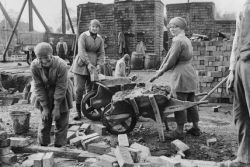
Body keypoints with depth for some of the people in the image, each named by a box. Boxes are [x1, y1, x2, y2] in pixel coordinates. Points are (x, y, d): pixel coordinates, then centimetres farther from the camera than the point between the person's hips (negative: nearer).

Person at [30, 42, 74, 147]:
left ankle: (59, 146, 16)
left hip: (62, 93, -2)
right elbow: (38, 87, -15)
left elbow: (61, 87, -25)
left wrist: (57, 107, -20)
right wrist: (45, 107, -15)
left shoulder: (61, 65, -32)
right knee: (45, 120, 7)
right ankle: (43, 145, 22)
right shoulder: (34, 66, -23)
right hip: (45, 93, 2)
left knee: (61, 122, 3)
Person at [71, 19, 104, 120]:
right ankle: (78, 112, 3)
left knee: (91, 89, 3)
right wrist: (88, 63, -24)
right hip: (81, 65, -4)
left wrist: (98, 64, -7)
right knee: (79, 89, -5)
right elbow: (81, 51, -15)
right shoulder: (83, 36, -6)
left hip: (93, 67, 4)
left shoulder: (100, 39, 10)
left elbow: (101, 53, 9)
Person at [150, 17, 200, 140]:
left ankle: (179, 131, 2)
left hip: (181, 76, -10)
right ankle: (195, 128, 23)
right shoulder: (187, 40, 19)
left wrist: (160, 72, 0)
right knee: (190, 102, 15)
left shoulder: (178, 41, -13)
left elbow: (171, 61, -14)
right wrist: (160, 70, 18)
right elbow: (168, 56, 18)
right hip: (191, 75, 10)